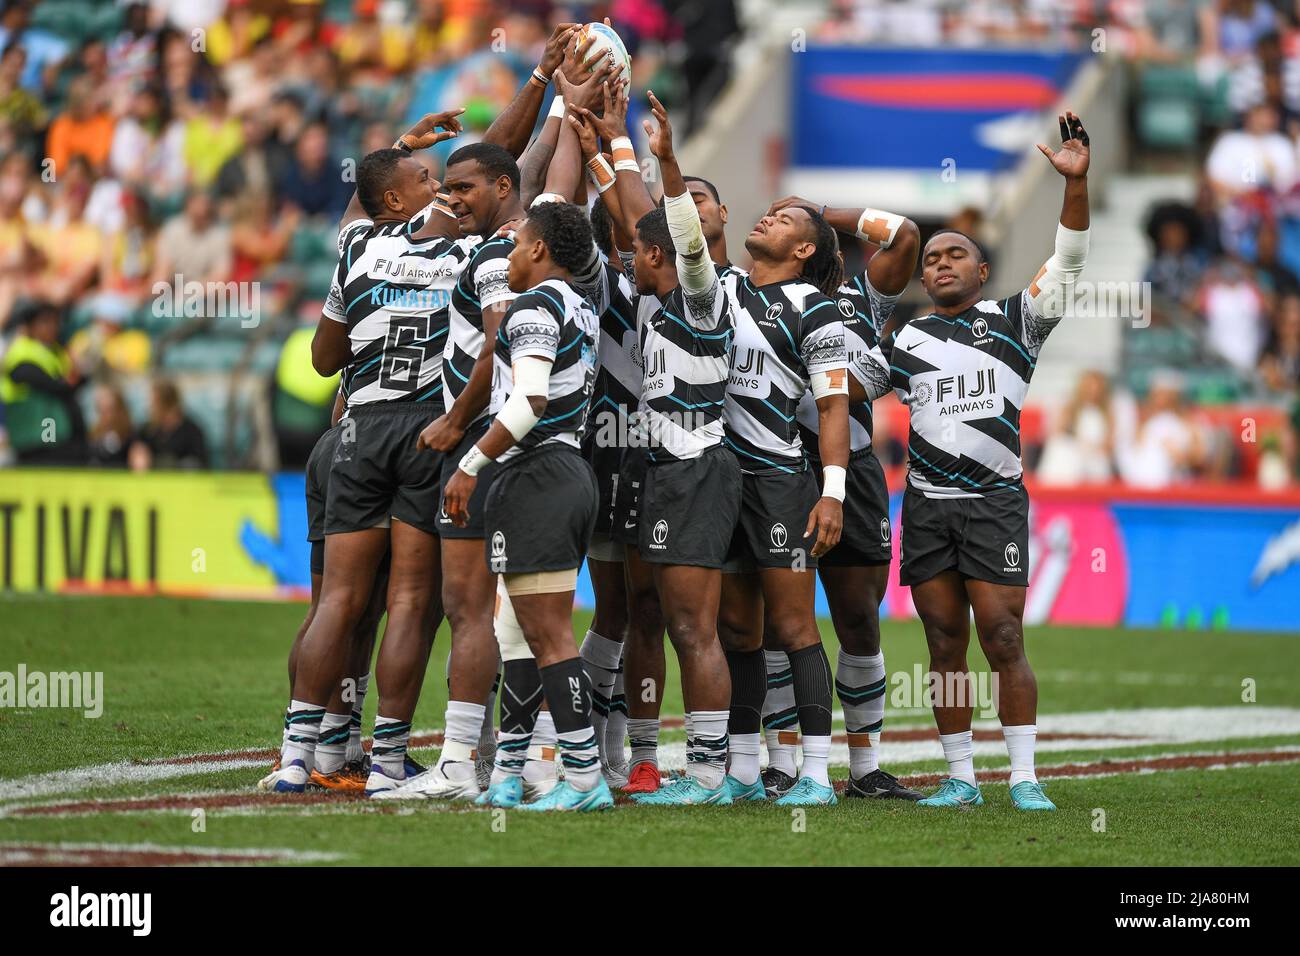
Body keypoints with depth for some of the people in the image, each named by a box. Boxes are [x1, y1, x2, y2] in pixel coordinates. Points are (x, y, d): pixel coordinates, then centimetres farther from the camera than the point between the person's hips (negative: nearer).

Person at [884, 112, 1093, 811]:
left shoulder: (1013, 321, 5)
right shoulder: (908, 340, 13)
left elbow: (1068, 266, -5)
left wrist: (1076, 183, -16)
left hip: (995, 502, -3)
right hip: (927, 506, 3)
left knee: (1003, 641, -8)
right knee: (945, 646, 4)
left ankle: (1024, 779, -5)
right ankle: (960, 779, 9)